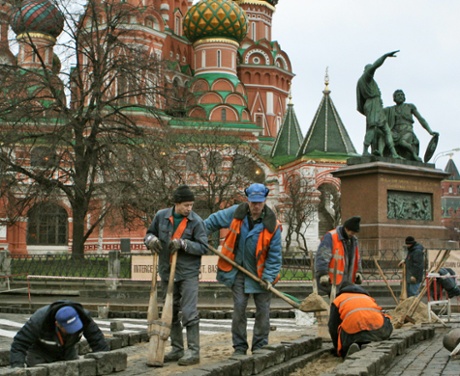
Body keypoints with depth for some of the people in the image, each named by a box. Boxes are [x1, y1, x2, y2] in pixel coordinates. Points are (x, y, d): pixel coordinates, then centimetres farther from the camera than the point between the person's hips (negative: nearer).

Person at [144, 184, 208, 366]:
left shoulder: (196, 221, -10)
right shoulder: (161, 216, 0)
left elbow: (203, 247, -10)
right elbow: (149, 233, 13)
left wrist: (183, 243, -23)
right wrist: (151, 239, -10)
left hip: (188, 273, -5)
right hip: (167, 272, 5)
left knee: (189, 313, -8)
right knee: (170, 312, 12)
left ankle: (193, 351, 0)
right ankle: (177, 349, 24)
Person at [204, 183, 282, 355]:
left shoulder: (272, 225, -16)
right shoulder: (236, 213, -11)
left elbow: (275, 254, -10)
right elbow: (213, 221, 6)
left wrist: (269, 277, -15)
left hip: (260, 272, -1)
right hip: (239, 270, 1)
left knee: (263, 309, 5)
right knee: (239, 307, -1)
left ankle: (260, 347, 17)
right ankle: (239, 347, 10)